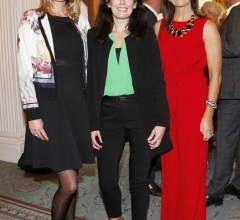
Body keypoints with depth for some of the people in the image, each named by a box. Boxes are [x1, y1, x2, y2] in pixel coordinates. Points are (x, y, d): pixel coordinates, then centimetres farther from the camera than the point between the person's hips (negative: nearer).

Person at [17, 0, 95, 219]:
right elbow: (25, 70, -7)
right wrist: (32, 113, -12)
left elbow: (88, 65, 13)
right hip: (49, 105, -4)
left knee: (70, 181, 11)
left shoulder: (81, 21, 11)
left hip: (79, 103, 5)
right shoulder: (31, 19, -2)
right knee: (69, 184, -6)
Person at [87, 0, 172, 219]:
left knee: (140, 177, 8)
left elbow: (157, 80, 1)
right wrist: (92, 124, 0)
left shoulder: (146, 34, 4)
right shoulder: (94, 36, 7)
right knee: (106, 178, 4)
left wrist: (161, 120, -7)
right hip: (108, 113, 1)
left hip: (141, 112, -1)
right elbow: (91, 83, 5)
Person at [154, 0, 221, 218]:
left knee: (192, 169, 4)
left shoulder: (207, 27, -3)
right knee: (170, 167, 13)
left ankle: (191, 215, 24)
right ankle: (170, 214, 31)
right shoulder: (160, 26, 9)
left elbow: (215, 75, -6)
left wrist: (208, 114, -12)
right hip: (166, 102, 4)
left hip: (194, 102, -3)